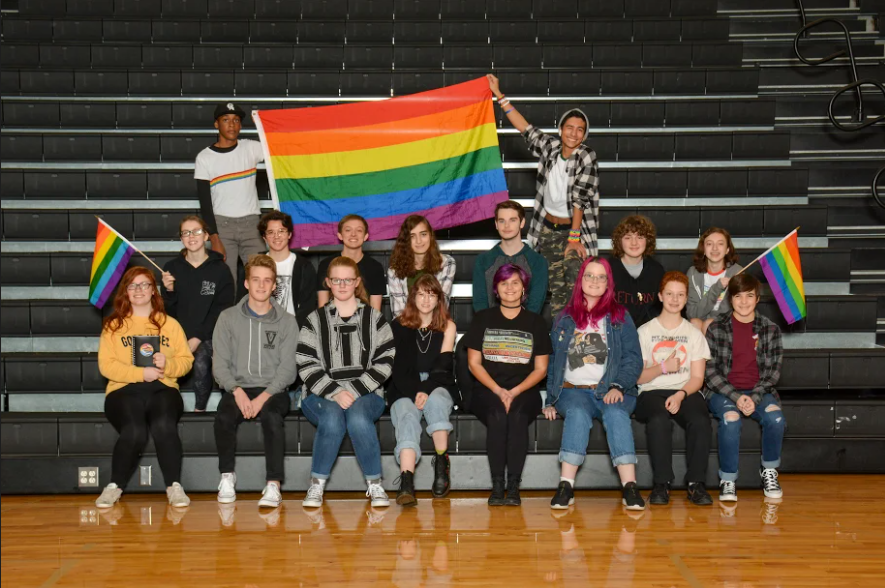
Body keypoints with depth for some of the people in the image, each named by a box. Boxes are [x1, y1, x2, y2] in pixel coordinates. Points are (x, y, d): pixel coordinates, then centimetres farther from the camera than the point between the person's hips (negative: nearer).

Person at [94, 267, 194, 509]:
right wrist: (141, 373, -11)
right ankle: (115, 486, -14)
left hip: (163, 389, 1)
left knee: (164, 426, -33)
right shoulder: (113, 325, 12)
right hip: (124, 391, -1)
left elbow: (186, 360, 10)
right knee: (134, 432, -32)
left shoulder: (170, 324, 18)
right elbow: (106, 365, 0)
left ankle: (174, 487, -24)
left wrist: (168, 364, -12)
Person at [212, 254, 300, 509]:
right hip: (237, 388, 1)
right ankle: (227, 476, -10)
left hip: (273, 390, -1)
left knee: (272, 416, -35)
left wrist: (264, 396, -15)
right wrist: (236, 390, -14)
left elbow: (287, 367, 0)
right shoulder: (228, 318, 10)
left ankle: (273, 485, -34)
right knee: (224, 416, -31)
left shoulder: (287, 322, 8)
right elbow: (220, 363, 4)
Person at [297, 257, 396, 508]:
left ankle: (375, 485, -18)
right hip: (322, 395, 0)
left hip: (365, 394, 0)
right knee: (332, 420, -34)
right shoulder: (315, 320, 10)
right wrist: (335, 393, -13)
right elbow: (307, 365, 1)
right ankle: (316, 486, -16)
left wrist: (354, 391, -10)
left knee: (358, 419, -34)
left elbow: (384, 362, 2)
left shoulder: (374, 318, 10)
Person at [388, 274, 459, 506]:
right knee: (407, 416, -33)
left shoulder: (447, 326, 11)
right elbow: (398, 366, 1)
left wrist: (426, 390, -17)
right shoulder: (399, 326, 10)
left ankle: (442, 464, -25)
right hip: (404, 388, 0)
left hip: (438, 386, 1)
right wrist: (416, 392, -16)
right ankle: (406, 482, -52)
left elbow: (443, 365, 1)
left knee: (435, 401, -36)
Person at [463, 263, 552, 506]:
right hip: (487, 390, 0)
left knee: (517, 414, -33)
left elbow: (540, 369, 7)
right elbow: (474, 363, 6)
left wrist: (515, 392, -10)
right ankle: (497, 486, -30)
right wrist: (498, 390, -10)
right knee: (497, 414, -33)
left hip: (524, 392, 0)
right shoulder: (482, 319, 11)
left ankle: (513, 486, -31)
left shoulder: (535, 322, 11)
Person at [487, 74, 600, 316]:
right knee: (555, 288, 6)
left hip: (576, 229, -4)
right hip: (548, 230, 4)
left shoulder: (586, 156, -12)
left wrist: (574, 237, -18)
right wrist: (499, 96, 10)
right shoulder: (550, 147, 1)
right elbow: (525, 128, 9)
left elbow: (580, 198, -16)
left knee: (575, 288, -11)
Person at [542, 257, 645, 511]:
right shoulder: (564, 318, 18)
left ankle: (630, 487, -42)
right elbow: (553, 360, 15)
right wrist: (550, 400, 3)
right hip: (573, 390, 1)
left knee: (616, 413, -34)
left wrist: (618, 387, -13)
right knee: (577, 412, -34)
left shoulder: (620, 316, 15)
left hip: (611, 391, 0)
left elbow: (633, 359, 5)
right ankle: (565, 486, -39)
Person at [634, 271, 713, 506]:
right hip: (652, 392, -1)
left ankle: (696, 483, -26)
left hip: (686, 391, 1)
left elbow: (697, 378, 7)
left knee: (700, 420, -33)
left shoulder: (694, 333, 15)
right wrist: (664, 367, -13)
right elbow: (638, 377, 4)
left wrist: (681, 395, -13)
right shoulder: (645, 332, 11)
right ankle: (661, 483, -30)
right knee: (659, 419, -37)